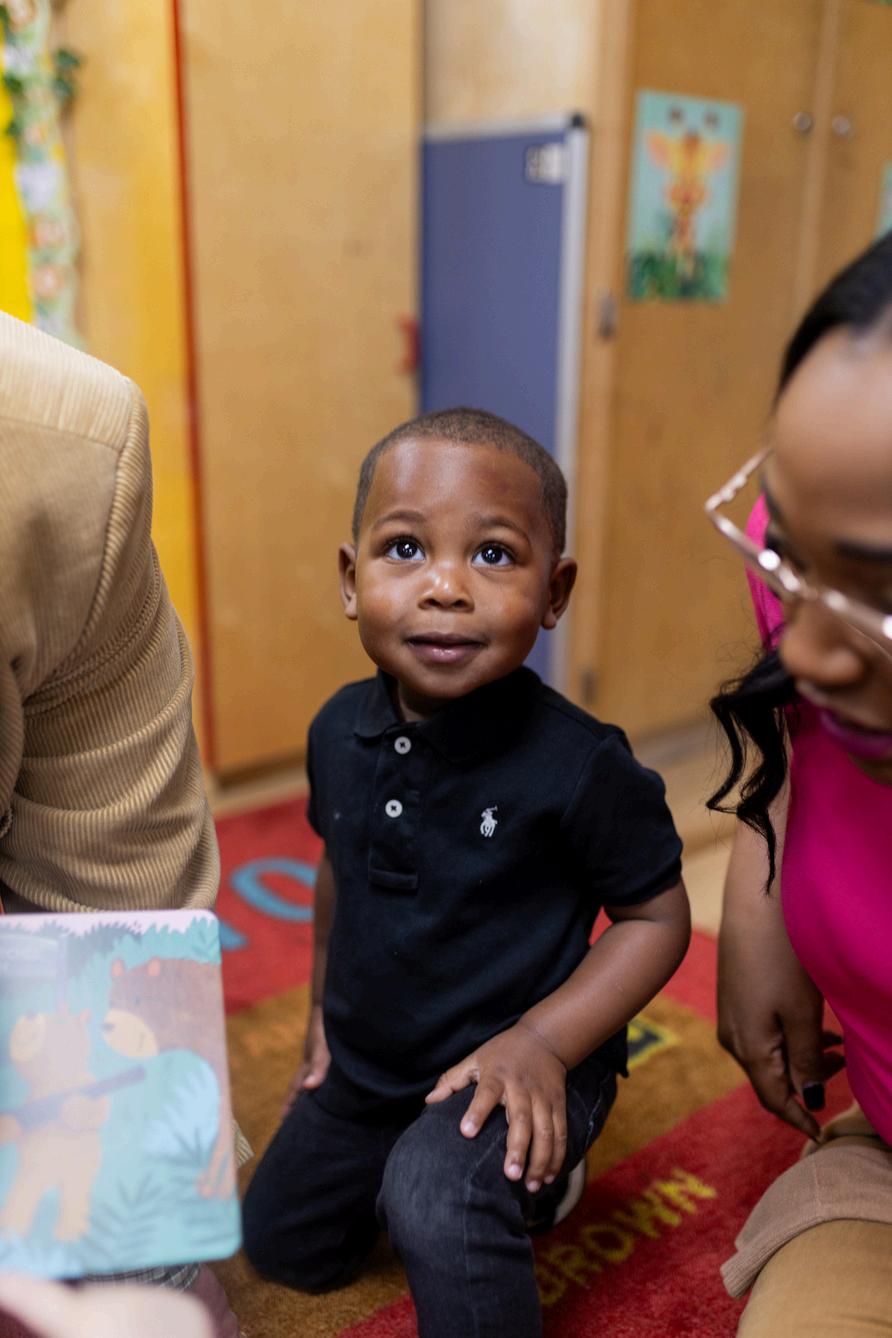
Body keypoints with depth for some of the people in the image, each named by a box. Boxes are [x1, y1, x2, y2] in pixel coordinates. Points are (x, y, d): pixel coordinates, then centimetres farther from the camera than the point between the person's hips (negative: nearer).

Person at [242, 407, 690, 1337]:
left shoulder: (578, 765, -26)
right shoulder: (340, 732, -10)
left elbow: (658, 917, -16)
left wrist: (541, 1042, -24)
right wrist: (325, 1012, 12)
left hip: (515, 1067, -6)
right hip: (367, 1062, 6)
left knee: (438, 1205, -34)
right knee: (282, 1245, 23)